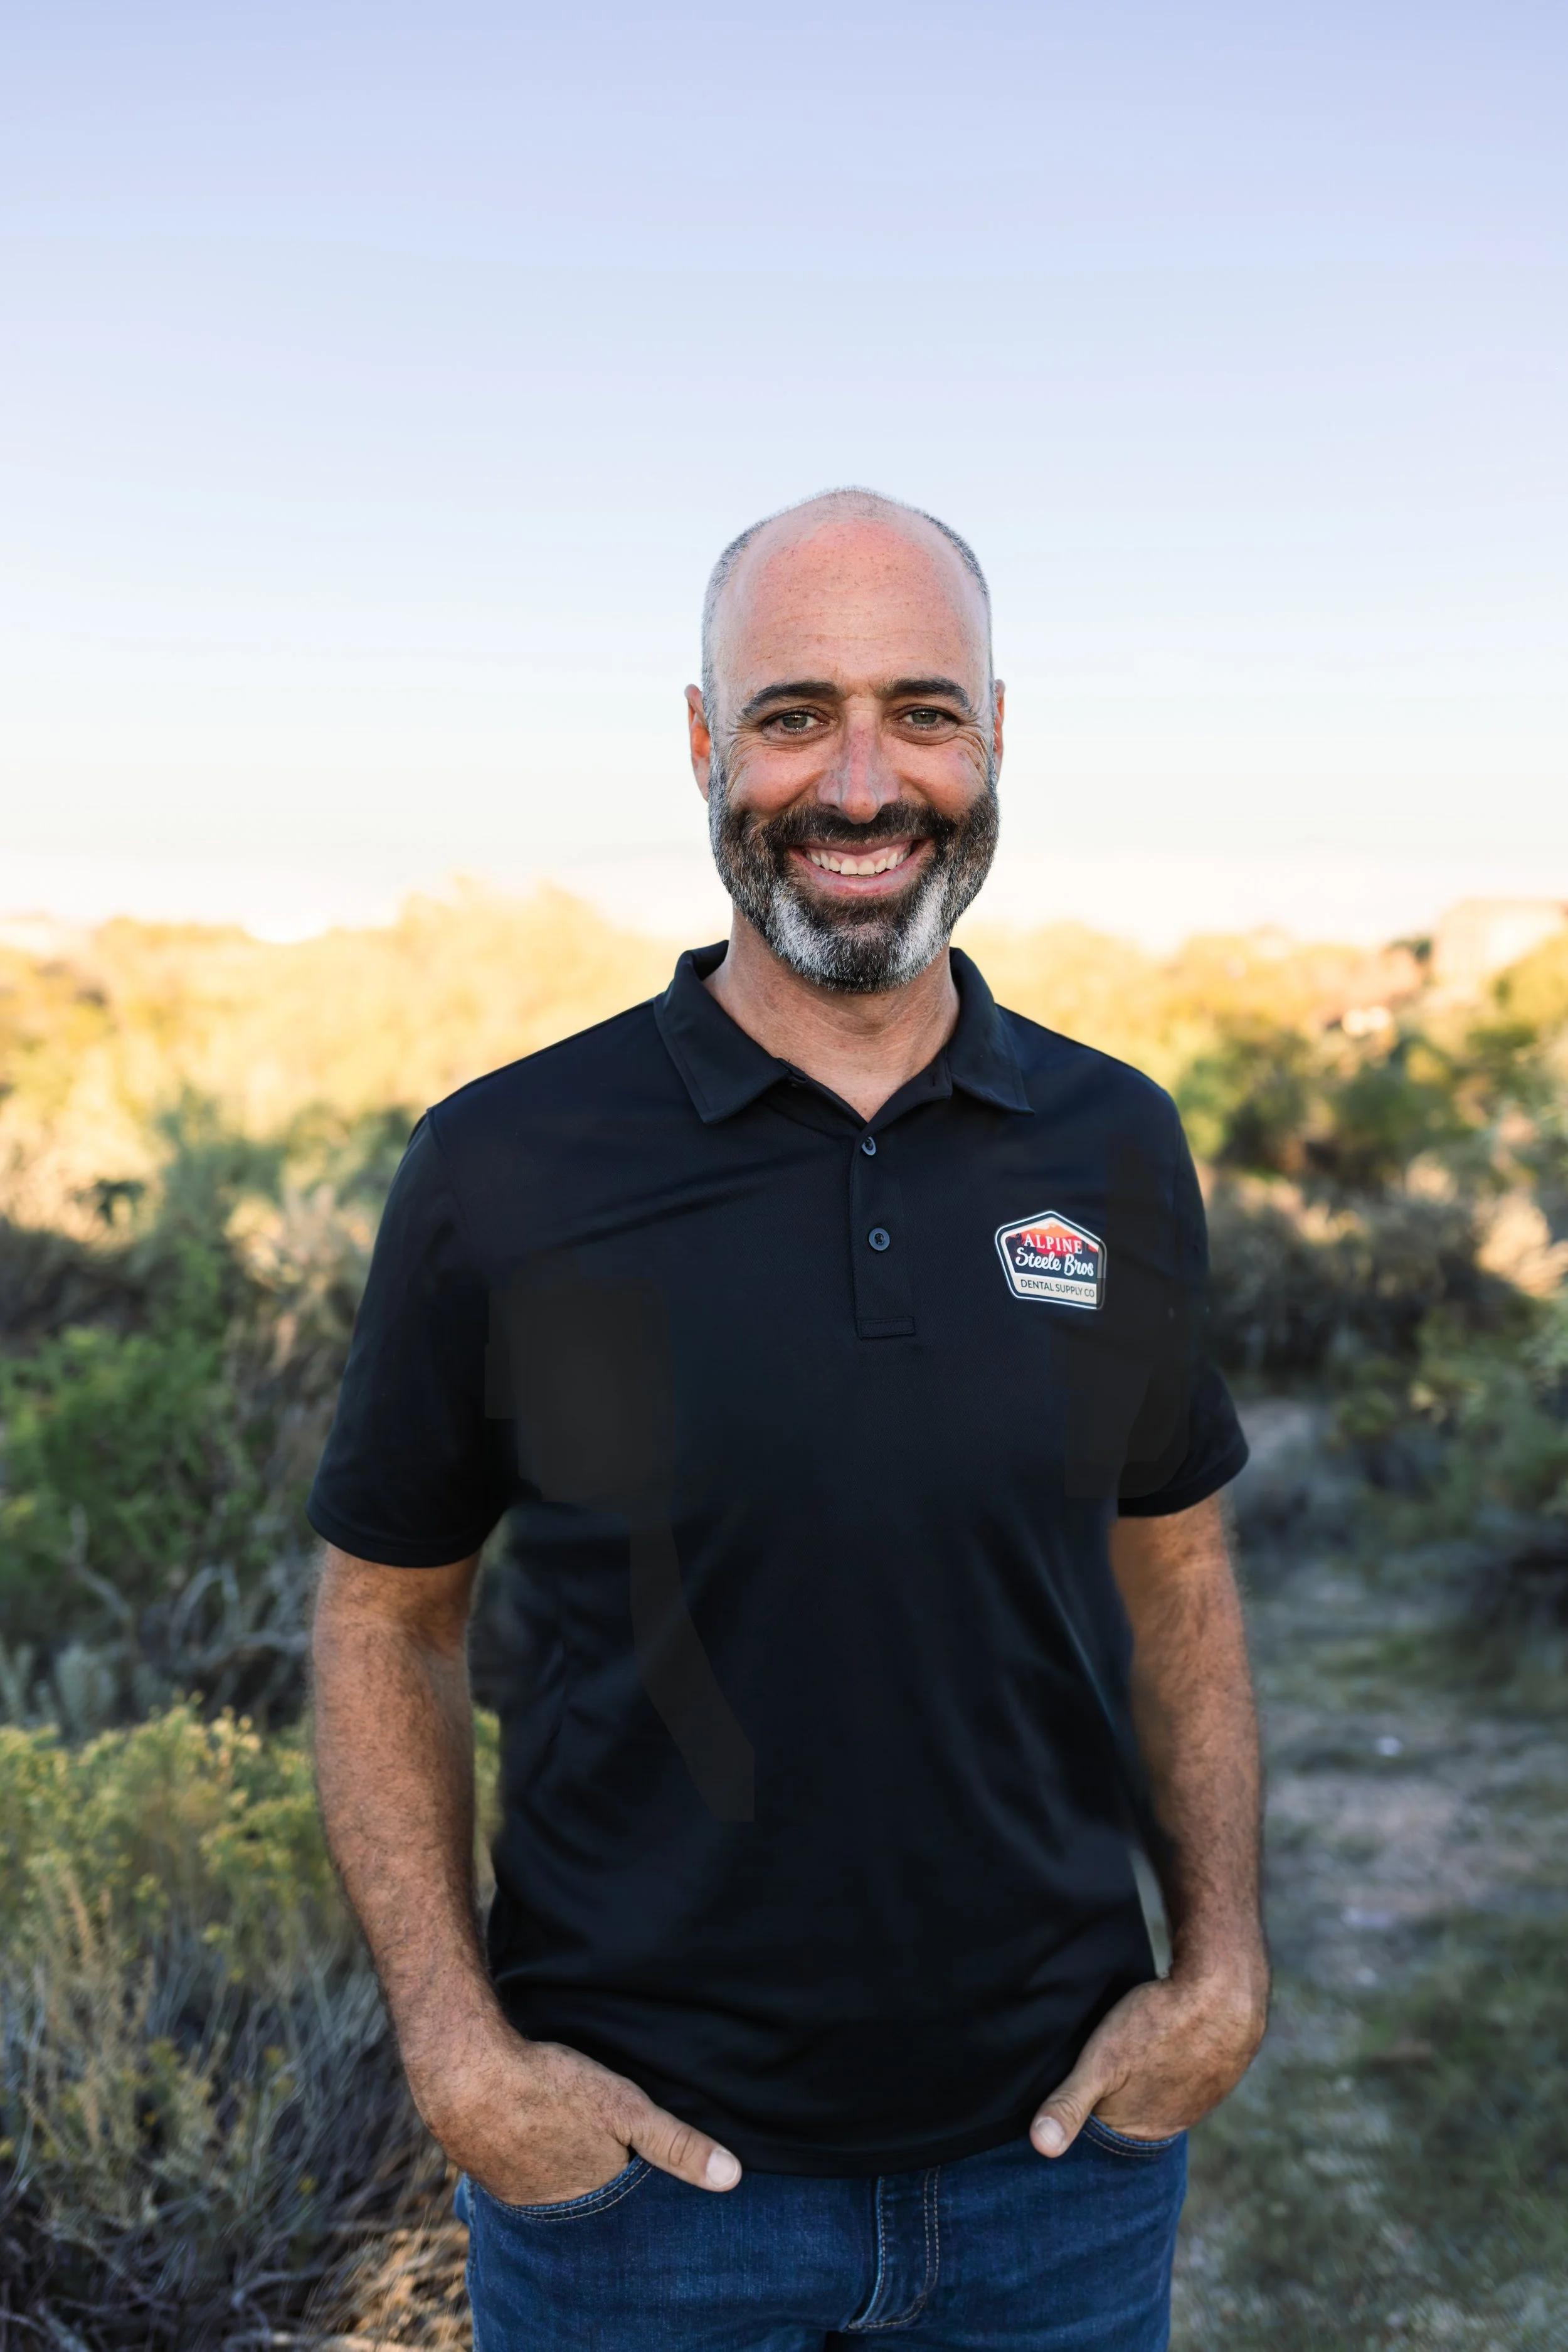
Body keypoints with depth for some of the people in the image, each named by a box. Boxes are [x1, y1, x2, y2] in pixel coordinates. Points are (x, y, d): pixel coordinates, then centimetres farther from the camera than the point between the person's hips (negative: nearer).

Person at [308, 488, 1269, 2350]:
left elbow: (1173, 1570, 9)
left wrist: (1223, 1960, -1)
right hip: (639, 2159, -2)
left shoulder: (1119, 1149, -1)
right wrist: (457, 2050, -10)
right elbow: (384, 1616, -1)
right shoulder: (503, 1167, -10)